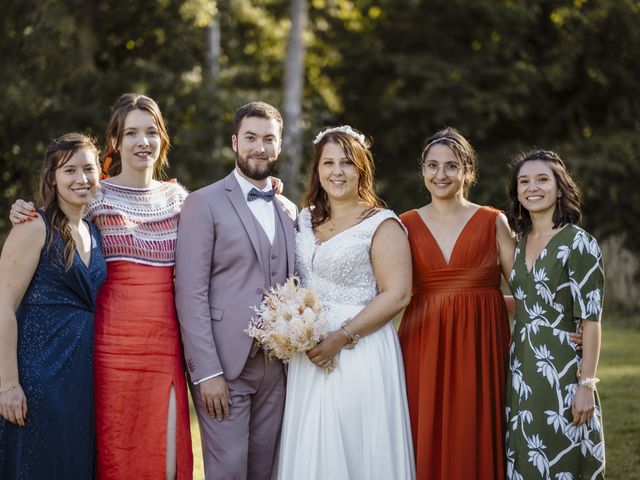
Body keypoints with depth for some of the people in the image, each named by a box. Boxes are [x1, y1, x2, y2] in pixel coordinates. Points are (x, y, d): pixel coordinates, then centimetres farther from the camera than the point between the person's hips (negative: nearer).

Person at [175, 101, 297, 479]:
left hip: (276, 365, 5)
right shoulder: (205, 203, -3)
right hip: (224, 363, -5)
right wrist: (207, 372, -16)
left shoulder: (289, 211, 14)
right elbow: (190, 293, -10)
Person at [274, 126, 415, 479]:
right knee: (310, 451, 8)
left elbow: (397, 294, -12)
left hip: (360, 353, -5)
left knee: (358, 451, -1)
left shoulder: (382, 224, -5)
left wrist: (342, 338, -17)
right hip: (308, 355, 5)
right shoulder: (304, 220, 12)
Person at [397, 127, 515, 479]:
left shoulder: (494, 222, 4)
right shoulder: (406, 225, 7)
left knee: (474, 444, 1)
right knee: (426, 444, 0)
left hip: (480, 345, -1)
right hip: (422, 346, 1)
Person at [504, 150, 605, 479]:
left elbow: (591, 319, -13)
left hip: (562, 371, -7)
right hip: (522, 371, 7)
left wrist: (587, 384, -17)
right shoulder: (522, 243, 11)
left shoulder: (578, 243, -9)